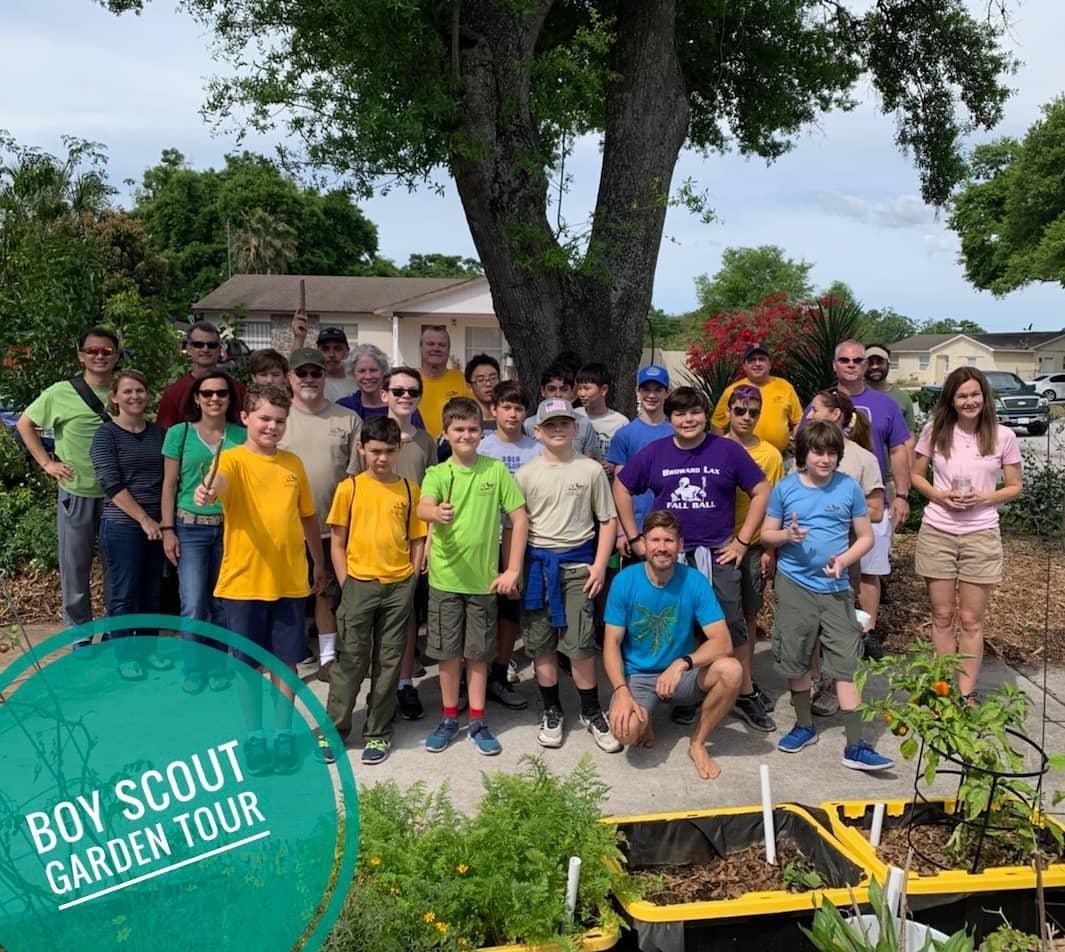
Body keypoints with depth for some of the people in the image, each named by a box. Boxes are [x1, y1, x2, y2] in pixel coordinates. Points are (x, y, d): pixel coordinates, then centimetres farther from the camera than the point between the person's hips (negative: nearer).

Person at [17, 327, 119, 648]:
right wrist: (47, 463, -1)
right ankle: (80, 637, 22)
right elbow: (24, 424, 6)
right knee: (75, 568, 7)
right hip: (76, 493, -1)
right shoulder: (62, 392, -5)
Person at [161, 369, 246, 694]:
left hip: (230, 527, 1)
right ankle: (193, 670, 10)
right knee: (194, 605, -6)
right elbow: (169, 484, 3)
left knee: (221, 604, 8)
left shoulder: (241, 435, 4)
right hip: (190, 527, -1)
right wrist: (167, 529, -2)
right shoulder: (179, 433, 1)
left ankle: (218, 667, 22)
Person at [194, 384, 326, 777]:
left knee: (287, 659, 9)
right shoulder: (233, 460, -7)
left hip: (289, 580, 3)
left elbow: (308, 516, 16)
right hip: (243, 580, -3)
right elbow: (219, 480, -31)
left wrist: (318, 563, 19)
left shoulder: (293, 463, 7)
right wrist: (206, 491, -54)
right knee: (248, 663, 8)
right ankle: (254, 735, 23)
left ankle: (283, 733, 24)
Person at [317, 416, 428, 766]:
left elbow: (417, 539, 9)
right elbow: (337, 543, 2)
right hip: (359, 583, -2)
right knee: (350, 660, 2)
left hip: (399, 586, 2)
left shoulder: (409, 489, 5)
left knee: (389, 661, 8)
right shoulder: (349, 488, 0)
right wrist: (346, 586, -4)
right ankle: (334, 730, 15)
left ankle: (378, 733, 19)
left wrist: (411, 580, 0)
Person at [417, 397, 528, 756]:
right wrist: (437, 513, -47)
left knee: (478, 653, 10)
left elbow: (519, 518, 0)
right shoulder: (437, 474, -3)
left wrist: (513, 570, -5)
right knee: (448, 652, 9)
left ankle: (477, 721, 23)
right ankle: (449, 719, 25)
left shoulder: (496, 470, -1)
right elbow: (423, 507, -23)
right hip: (445, 578, 0)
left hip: (484, 578, 0)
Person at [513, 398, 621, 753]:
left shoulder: (591, 470, 1)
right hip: (536, 561, 2)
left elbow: (608, 520, 5)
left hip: (577, 562, -1)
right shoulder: (526, 474, 3)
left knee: (579, 643, -4)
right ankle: (552, 711, 23)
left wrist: (599, 565, -3)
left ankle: (591, 712, 14)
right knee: (541, 643, 8)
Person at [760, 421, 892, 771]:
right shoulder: (785, 488, -2)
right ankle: (804, 726, 30)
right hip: (794, 585, 1)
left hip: (835, 588, 0)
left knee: (847, 663, -4)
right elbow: (766, 533, 5)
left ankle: (855, 746, 1)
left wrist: (844, 560, -13)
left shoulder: (848, 488, -2)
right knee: (795, 659, 10)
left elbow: (865, 537, 4)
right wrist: (786, 535, -17)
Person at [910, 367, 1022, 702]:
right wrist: (939, 496, -12)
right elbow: (916, 475, 8)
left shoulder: (1003, 436, -2)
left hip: (981, 535, -1)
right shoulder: (935, 431, 0)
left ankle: (967, 693, 15)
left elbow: (1014, 487, 4)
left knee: (971, 620, 6)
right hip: (937, 533, 1)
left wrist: (984, 498, -15)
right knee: (942, 616, 9)